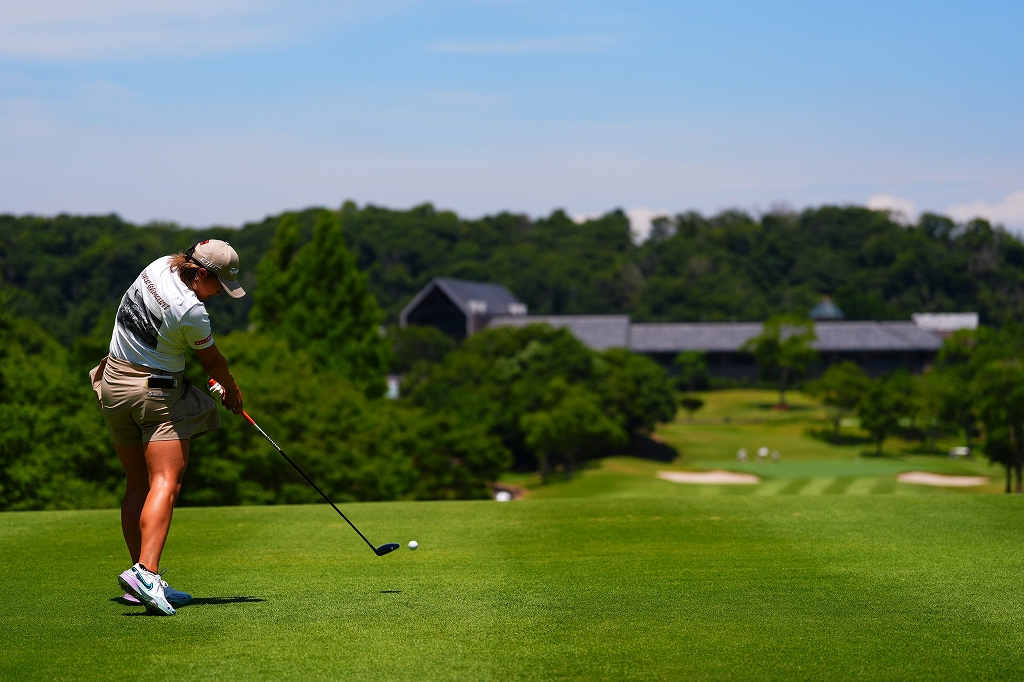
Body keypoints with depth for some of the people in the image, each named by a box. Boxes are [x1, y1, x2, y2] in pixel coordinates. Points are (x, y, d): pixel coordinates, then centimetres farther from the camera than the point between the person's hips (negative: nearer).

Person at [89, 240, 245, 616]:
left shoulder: (159, 266, -1)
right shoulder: (191, 311, -22)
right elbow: (212, 361, -5)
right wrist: (233, 391, 13)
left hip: (114, 384, 9)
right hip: (157, 393, -9)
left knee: (138, 485, 10)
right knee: (165, 483, -14)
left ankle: (142, 578, 8)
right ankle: (145, 571, -32)